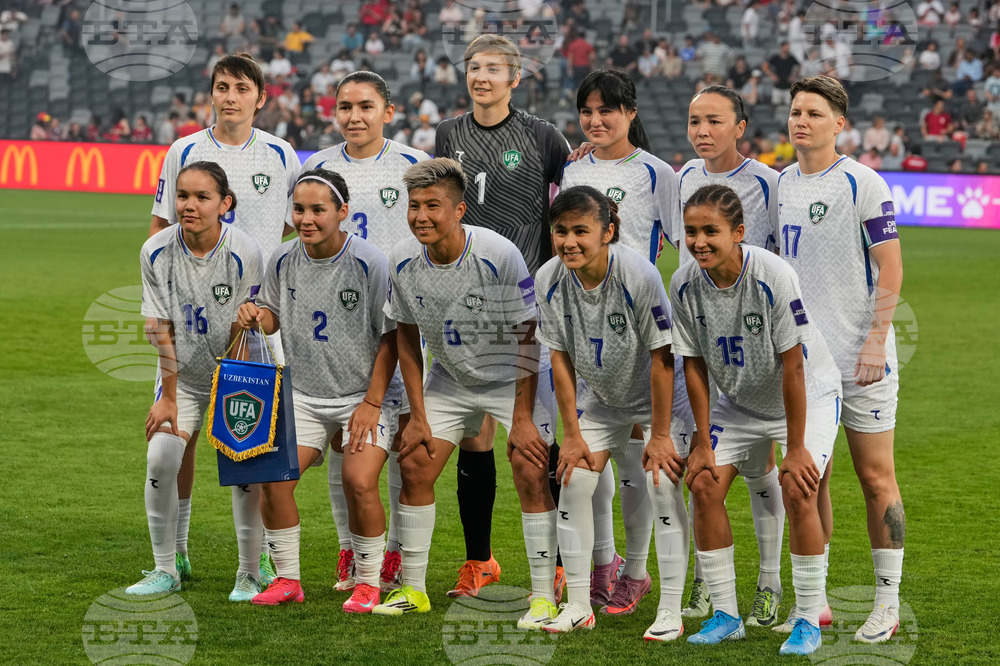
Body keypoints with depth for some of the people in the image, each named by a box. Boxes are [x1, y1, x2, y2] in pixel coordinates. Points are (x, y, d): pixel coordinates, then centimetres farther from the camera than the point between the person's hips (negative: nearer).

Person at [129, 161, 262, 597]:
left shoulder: (244, 254, -20)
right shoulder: (157, 251, -13)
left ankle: (249, 571, 6)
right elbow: (163, 331, -8)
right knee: (160, 460, -12)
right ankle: (166, 569, 2)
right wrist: (168, 398, -9)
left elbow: (241, 335, -15)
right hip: (183, 377, 2)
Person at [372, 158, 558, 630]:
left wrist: (522, 419, -21)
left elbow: (526, 338, -21)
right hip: (449, 379, 4)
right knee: (414, 466, -3)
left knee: (531, 475, -15)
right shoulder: (403, 261, -14)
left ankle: (543, 597, -7)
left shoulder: (499, 256, -28)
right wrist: (418, 415, -3)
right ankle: (413, 590, 11)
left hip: (513, 378, -4)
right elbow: (407, 335, 0)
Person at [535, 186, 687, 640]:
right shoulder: (549, 280, -17)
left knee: (661, 487, -13)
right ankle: (578, 606, 9)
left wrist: (660, 435, -20)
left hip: (656, 395, -5)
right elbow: (561, 357, -7)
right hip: (600, 397, 5)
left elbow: (661, 357, -24)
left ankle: (670, 612, -6)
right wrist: (572, 433, -5)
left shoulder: (638, 274, -30)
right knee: (574, 480, -2)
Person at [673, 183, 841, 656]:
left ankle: (809, 622, -8)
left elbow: (792, 366, -26)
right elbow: (694, 365, -6)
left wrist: (795, 448, -23)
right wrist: (703, 442, -7)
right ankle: (725, 616, 6)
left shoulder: (772, 276, -31)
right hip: (739, 400, 5)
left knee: (797, 491, -20)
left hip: (808, 395, -5)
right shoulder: (685, 285, -16)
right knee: (704, 485, -7)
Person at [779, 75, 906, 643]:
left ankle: (888, 602, 5)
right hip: (800, 357, 5)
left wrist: (876, 341, -16)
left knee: (876, 477, -2)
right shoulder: (780, 185, 10)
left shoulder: (864, 185, -8)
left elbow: (891, 268, -9)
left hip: (860, 359, -5)